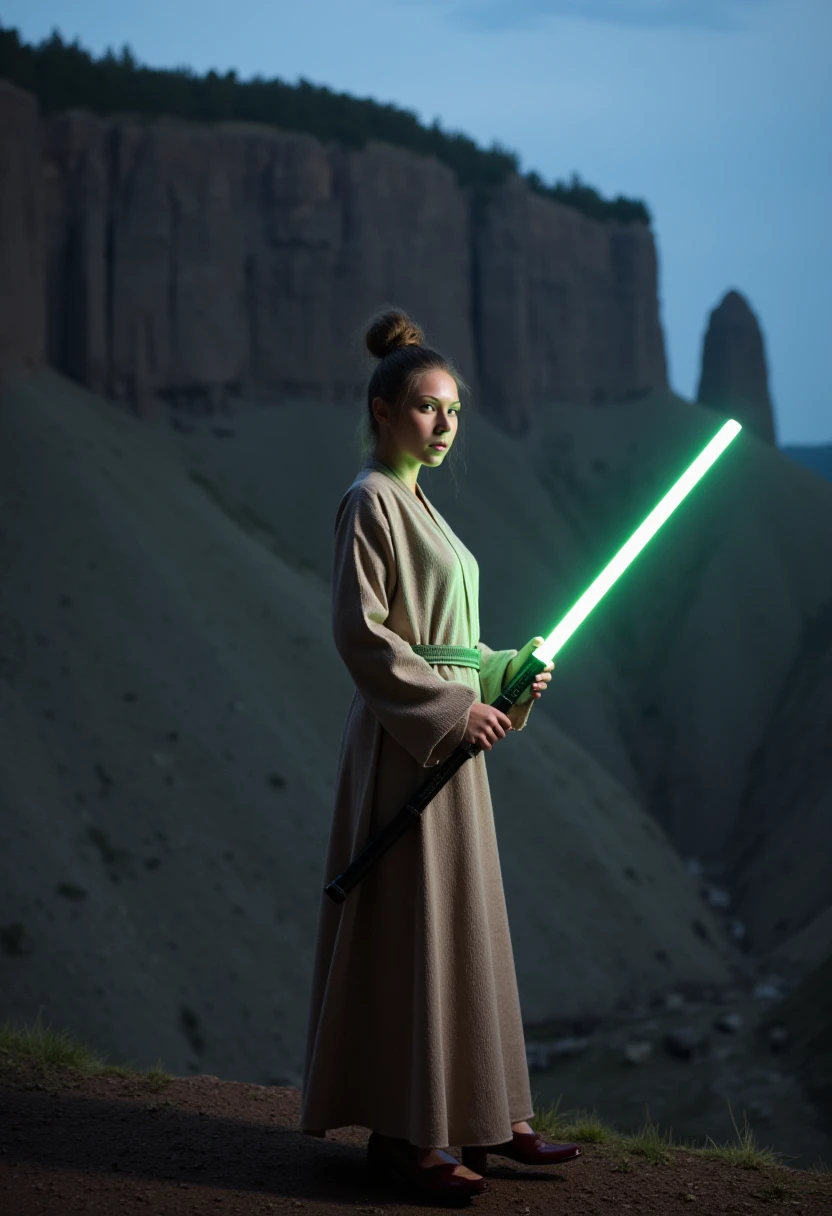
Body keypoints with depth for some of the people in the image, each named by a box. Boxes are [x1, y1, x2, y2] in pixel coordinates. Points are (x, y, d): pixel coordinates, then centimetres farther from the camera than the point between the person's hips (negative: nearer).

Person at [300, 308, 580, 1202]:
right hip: (404, 742, -10)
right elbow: (360, 629, -18)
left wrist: (510, 672, 7)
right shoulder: (369, 500, -11)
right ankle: (401, 1131, 1)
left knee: (462, 921, 12)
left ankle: (481, 1117, 19)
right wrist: (450, 708, -19)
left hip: (448, 734, 10)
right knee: (410, 926, -6)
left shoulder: (414, 500, 17)